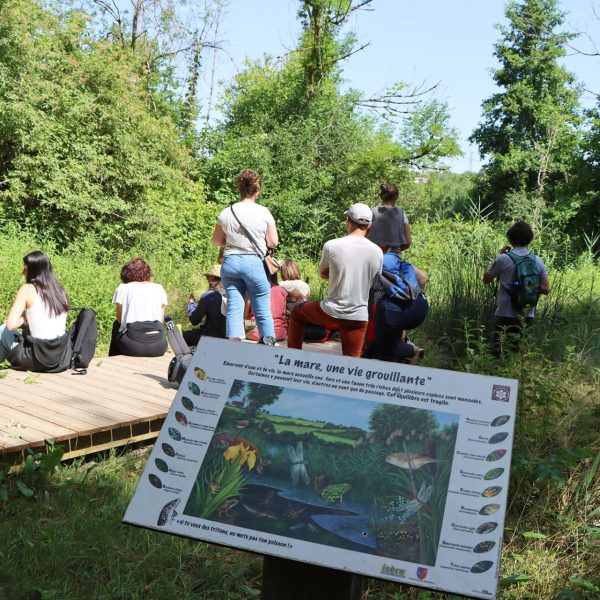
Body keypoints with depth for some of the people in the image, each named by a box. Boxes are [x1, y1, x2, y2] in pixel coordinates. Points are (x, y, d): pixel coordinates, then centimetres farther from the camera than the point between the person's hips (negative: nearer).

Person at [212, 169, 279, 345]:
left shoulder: (226, 213, 2)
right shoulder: (263, 213, -5)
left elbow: (216, 241, 11)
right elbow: (273, 242, -1)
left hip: (230, 262, 3)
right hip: (254, 263, -2)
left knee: (234, 308, 3)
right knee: (263, 310, 7)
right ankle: (269, 344, 13)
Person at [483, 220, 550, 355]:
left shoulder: (502, 259, -11)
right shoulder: (537, 261, -1)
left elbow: (486, 280, 3)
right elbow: (545, 289, 0)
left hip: (505, 315, -4)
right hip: (527, 316, 4)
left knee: (499, 350, 5)